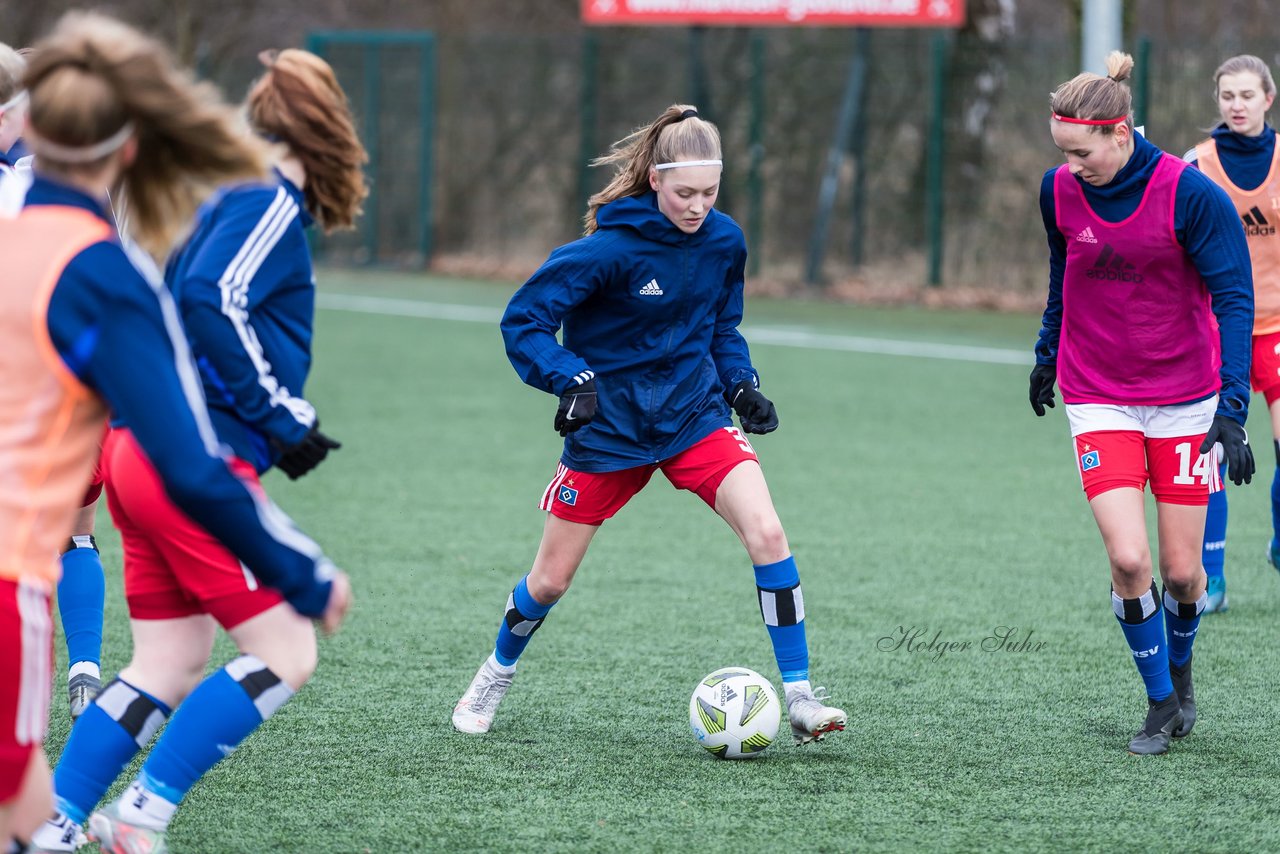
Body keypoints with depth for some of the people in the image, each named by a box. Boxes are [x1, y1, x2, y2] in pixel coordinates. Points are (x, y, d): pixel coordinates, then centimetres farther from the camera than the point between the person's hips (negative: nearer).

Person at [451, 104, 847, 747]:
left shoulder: (724, 241, -4)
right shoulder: (612, 247, -20)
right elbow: (523, 319, -16)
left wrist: (741, 384, 0)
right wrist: (572, 379, -29)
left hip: (695, 415, 3)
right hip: (609, 425, -3)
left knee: (766, 533, -20)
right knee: (550, 579, 7)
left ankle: (800, 700, -15)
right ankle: (497, 675, 39)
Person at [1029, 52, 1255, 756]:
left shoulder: (1189, 193, -18)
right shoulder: (1060, 191, -6)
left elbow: (1234, 298, -15)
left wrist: (1231, 410, -23)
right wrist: (1047, 356, 25)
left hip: (1185, 399, -2)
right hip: (1098, 400, 2)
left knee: (1181, 570, 2)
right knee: (1128, 559, -14)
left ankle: (1179, 666, 34)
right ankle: (1161, 701, 6)